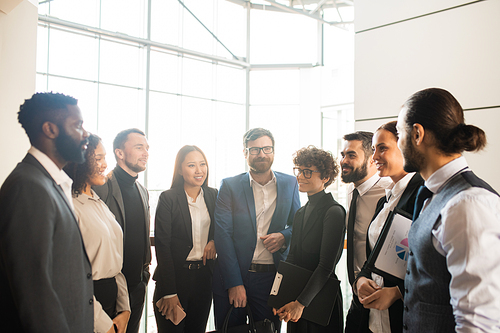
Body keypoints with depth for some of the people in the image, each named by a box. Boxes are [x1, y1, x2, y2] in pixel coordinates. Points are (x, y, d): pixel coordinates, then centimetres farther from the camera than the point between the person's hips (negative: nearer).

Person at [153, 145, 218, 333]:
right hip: (176, 275, -4)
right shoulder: (168, 199, -7)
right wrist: (169, 292, -15)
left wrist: (215, 240, -6)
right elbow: (162, 245, -10)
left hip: (204, 276, 4)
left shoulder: (213, 196, 6)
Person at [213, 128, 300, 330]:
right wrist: (234, 283, -14)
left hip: (272, 277, 2)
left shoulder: (290, 184, 6)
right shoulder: (229, 186, -2)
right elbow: (223, 235, -7)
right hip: (232, 277, -1)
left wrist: (284, 237, -11)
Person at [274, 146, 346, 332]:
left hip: (321, 298, -7)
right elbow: (292, 258, 10)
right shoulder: (300, 213, 10)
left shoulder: (334, 212, -13)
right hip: (295, 300, 7)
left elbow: (326, 266, -17)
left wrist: (300, 303, -17)